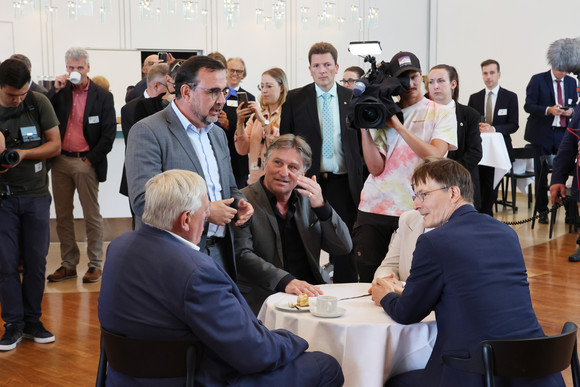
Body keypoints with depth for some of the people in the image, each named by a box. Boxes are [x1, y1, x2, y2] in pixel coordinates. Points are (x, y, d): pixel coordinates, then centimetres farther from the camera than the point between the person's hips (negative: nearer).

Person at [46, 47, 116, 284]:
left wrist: (92, 159, -10)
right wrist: (55, 90, -8)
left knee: (92, 216, 1)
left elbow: (109, 132, -4)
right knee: (63, 216, 9)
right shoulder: (60, 92, 9)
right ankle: (68, 264, 18)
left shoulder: (102, 96, -1)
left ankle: (95, 264, 10)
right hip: (61, 161, 4)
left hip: (86, 162, -4)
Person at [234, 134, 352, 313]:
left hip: (312, 292, 5)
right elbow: (242, 256, -16)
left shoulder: (307, 199, 13)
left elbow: (344, 248, 7)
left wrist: (321, 206, -9)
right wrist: (285, 282, -30)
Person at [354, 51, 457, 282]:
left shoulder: (442, 114, 6)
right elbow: (376, 168, 1)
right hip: (374, 209, 2)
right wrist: (364, 127, -7)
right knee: (368, 280, 2)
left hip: (415, 210, -2)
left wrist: (398, 126, -12)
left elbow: (434, 155, -12)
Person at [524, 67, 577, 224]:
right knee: (541, 173, 3)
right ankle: (542, 211, 13)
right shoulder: (538, 80, -4)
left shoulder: (571, 82, 10)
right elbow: (528, 106, -8)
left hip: (563, 133, 3)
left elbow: (574, 105, 17)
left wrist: (571, 110, -7)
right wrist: (548, 110, -22)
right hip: (542, 134, -3)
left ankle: (568, 210, 5)